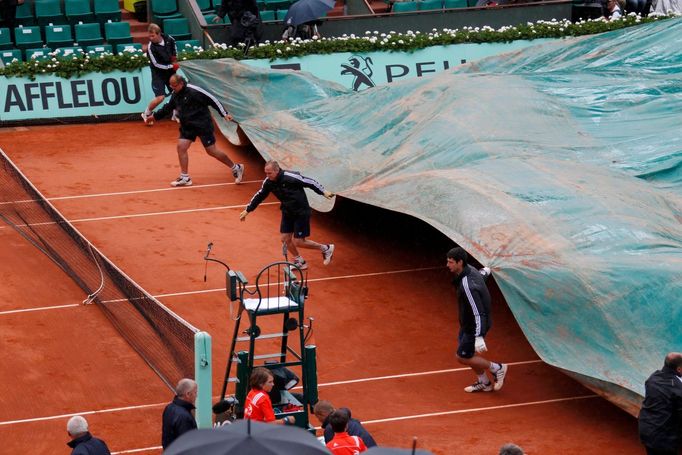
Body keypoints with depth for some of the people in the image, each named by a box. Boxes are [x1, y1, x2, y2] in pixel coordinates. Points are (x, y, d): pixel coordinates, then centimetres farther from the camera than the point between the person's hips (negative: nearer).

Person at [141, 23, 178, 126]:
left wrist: (175, 55, 4)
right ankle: (146, 114, 10)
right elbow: (157, 64, -22)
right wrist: (172, 66, -22)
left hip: (170, 71, 6)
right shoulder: (151, 47, -26)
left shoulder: (167, 38, -11)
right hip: (158, 73, -6)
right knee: (160, 97, -14)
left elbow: (173, 43, 15)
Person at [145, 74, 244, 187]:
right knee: (181, 147, -5)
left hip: (203, 125, -7)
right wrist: (155, 116, 23)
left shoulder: (194, 91, -20)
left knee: (211, 151, -4)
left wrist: (224, 114, -17)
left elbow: (212, 99, -16)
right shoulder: (175, 95, 4)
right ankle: (185, 178, 5)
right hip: (187, 126, 7)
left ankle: (236, 168, 13)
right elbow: (168, 108, 23)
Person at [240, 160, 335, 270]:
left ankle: (326, 248, 16)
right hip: (287, 213, 7)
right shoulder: (268, 182, -8)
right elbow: (259, 196, 8)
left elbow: (310, 182, -18)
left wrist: (323, 191, -23)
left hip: (301, 212, -7)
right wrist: (247, 210, 15)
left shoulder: (291, 177, -27)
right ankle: (299, 262, 28)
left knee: (298, 242, -5)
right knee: (285, 239, 6)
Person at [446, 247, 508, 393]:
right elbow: (484, 273, 17)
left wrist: (479, 337, -37)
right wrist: (485, 271, 43)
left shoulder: (467, 286, -36)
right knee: (469, 353, 21)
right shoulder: (471, 270, -8)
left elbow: (478, 313, -36)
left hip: (474, 327, -9)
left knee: (462, 357, 4)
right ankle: (484, 383, 38)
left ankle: (497, 368, 18)